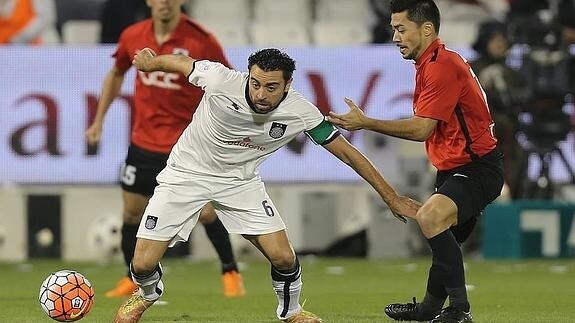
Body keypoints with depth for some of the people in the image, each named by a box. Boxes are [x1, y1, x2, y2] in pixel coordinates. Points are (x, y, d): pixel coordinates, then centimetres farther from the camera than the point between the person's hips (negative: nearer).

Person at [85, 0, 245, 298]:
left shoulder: (201, 41, -15)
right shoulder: (133, 37, -2)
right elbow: (116, 74, 17)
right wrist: (99, 120, 16)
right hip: (144, 142, 4)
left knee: (207, 212, -8)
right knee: (131, 211, 7)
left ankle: (230, 273, 15)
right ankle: (133, 279, 28)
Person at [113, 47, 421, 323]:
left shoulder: (301, 113, -22)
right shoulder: (221, 80, -31)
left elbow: (346, 152, -12)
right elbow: (180, 62, -10)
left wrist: (392, 198, -8)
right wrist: (149, 62, 11)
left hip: (240, 180, 2)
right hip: (187, 173, -2)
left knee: (283, 258, -12)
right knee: (144, 264, -8)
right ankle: (148, 294, 31)